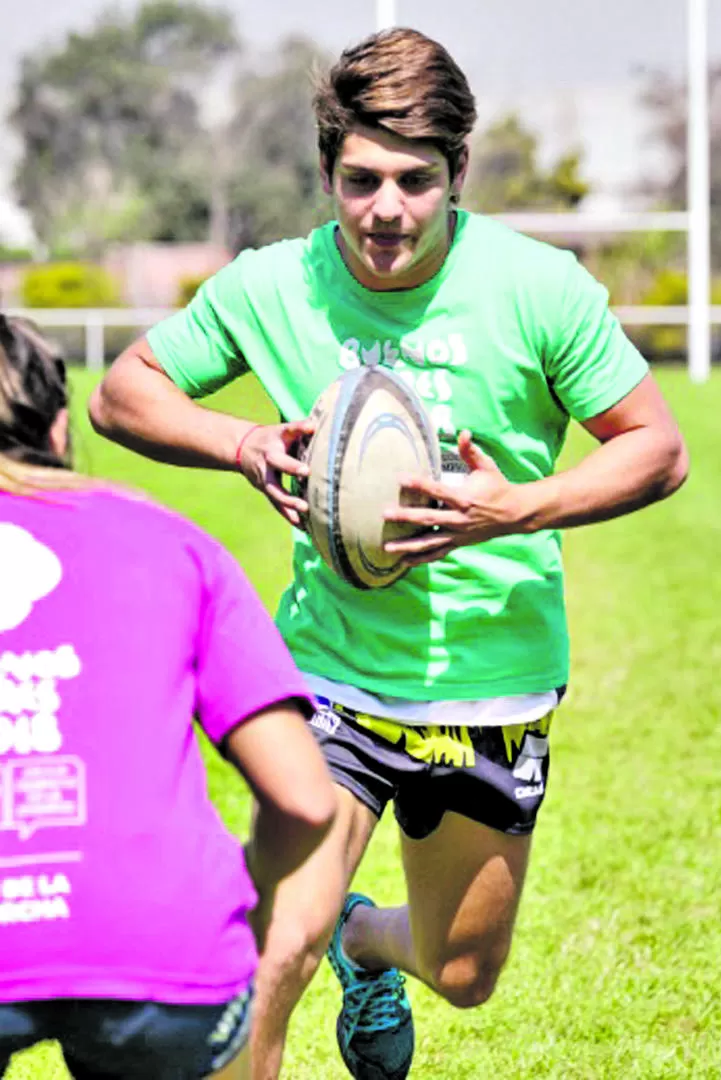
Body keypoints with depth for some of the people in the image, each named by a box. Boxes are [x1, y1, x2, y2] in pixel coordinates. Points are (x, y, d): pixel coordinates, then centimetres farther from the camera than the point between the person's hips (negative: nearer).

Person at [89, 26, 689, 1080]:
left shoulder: (539, 287, -13)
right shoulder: (268, 288, -9)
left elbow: (658, 449, -6)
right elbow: (124, 391, 4)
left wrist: (520, 508, -23)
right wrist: (244, 445, -16)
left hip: (493, 690, 1)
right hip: (332, 669, -1)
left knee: (463, 977, 18)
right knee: (278, 952, -21)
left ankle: (368, 943, 54)